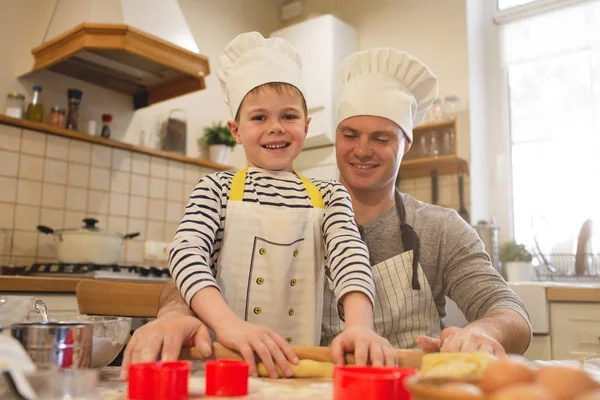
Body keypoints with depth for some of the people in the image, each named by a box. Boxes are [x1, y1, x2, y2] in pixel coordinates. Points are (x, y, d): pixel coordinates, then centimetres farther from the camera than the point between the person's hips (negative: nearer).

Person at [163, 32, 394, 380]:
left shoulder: (329, 196, 7)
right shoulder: (216, 189, 4)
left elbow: (349, 254, -6)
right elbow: (187, 250, -10)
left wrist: (360, 325, -26)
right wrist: (227, 322, -28)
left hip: (302, 364, 1)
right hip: (228, 361, 0)